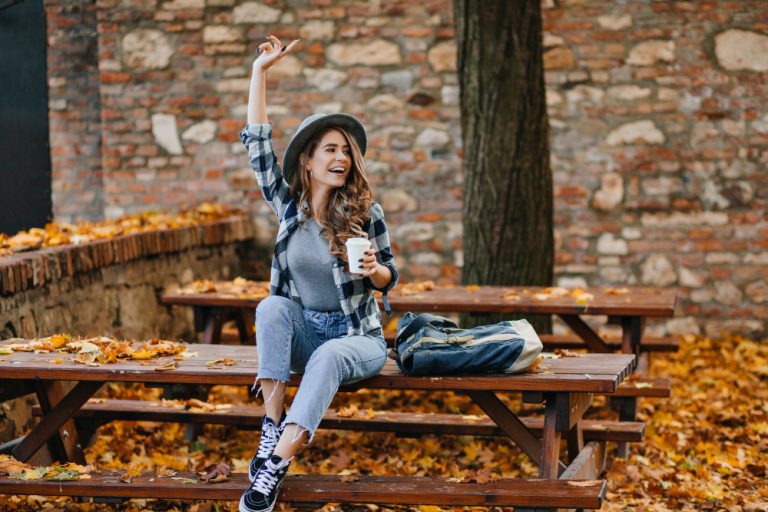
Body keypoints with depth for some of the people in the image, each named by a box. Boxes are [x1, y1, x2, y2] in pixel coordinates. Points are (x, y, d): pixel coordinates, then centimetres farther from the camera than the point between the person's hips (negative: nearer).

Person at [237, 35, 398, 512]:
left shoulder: (366, 213, -7)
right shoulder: (289, 205, 0)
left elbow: (389, 277, 3)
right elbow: (258, 144, -5)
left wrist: (374, 270, -22)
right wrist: (260, 71, -6)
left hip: (357, 337, -3)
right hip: (303, 333, 3)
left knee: (328, 358, -36)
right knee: (273, 306, -28)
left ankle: (277, 465, -43)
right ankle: (273, 426, -32)